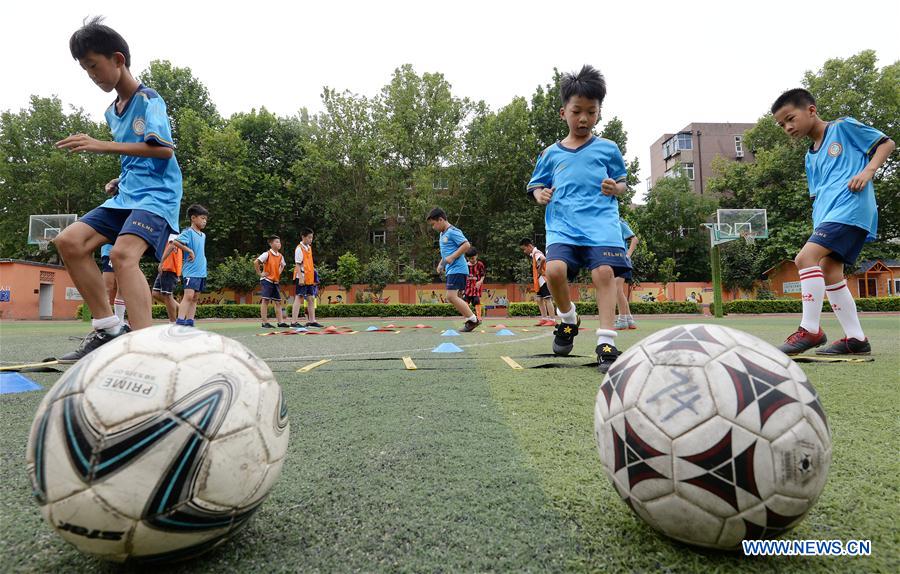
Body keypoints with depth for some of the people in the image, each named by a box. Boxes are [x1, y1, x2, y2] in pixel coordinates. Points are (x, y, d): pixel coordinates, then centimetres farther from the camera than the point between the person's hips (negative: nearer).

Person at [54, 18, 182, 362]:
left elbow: (163, 149, -20)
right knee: (69, 240, -4)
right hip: (127, 194, 9)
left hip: (156, 194, -9)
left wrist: (104, 146, -23)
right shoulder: (112, 111, 21)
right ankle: (108, 328, 0)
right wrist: (119, 181, 12)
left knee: (123, 253, -31)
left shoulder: (148, 100, -5)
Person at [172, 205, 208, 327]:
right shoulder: (188, 232, -7)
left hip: (202, 271, 8)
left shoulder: (203, 235, 17)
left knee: (195, 298, 8)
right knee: (189, 295, -17)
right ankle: (180, 322, -19)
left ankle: (189, 322, 11)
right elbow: (175, 242, -22)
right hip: (191, 271, -8)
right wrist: (190, 251, -16)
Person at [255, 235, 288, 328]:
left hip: (276, 281, 7)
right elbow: (256, 262, -22)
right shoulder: (267, 254, -11)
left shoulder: (280, 256, 9)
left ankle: (280, 322, 11)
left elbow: (282, 265, 30)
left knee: (278, 302, 7)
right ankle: (265, 323, -3)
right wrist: (260, 273, -16)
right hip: (267, 280, -7)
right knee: (265, 301, -5)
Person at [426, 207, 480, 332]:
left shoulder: (453, 232, -11)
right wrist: (441, 263, 16)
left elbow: (467, 245, -20)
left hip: (457, 269, -10)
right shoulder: (443, 234, 18)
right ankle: (470, 321, 12)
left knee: (451, 296, -17)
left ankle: (473, 320, -11)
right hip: (451, 270, 10)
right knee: (455, 298, 9)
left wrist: (451, 258, -22)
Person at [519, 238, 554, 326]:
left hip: (544, 279, -10)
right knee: (539, 299, 12)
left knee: (547, 299, -8)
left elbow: (543, 259, -36)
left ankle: (552, 320, -6)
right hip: (540, 281, 10)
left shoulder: (536, 253, -13)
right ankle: (545, 318, 16)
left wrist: (540, 270, -23)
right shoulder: (533, 254, 17)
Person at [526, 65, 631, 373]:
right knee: (554, 269, -23)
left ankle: (606, 343, -15)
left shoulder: (607, 148, 12)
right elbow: (536, 185, 23)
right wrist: (540, 194, -1)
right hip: (562, 224, 1)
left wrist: (616, 188, -4)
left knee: (604, 272, -21)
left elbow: (622, 183, 19)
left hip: (601, 221, -1)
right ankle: (568, 319, 8)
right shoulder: (551, 154, 15)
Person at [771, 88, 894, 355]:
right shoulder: (811, 157, 24)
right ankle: (855, 338, 7)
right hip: (828, 214, 8)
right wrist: (818, 228, 12)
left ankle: (810, 330, -21)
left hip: (850, 207, -8)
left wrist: (868, 170, -11)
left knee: (806, 257, -23)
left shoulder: (844, 127, 5)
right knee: (829, 271, 2)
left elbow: (887, 143, 5)